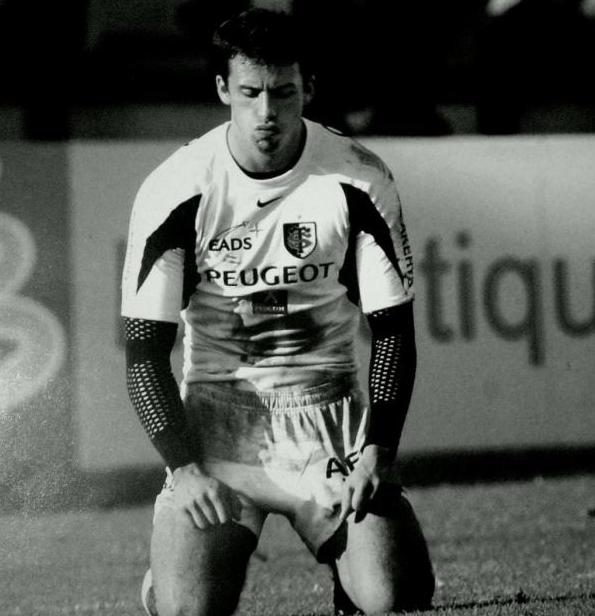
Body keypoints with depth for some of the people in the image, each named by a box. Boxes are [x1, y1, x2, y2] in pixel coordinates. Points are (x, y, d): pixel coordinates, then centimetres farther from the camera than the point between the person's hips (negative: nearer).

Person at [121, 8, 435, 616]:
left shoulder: (358, 183, -6)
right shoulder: (175, 191, -9)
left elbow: (391, 330, 0)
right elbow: (144, 351, -7)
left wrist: (376, 453, -12)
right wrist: (185, 468, -17)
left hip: (327, 415, 1)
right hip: (216, 412, -1)